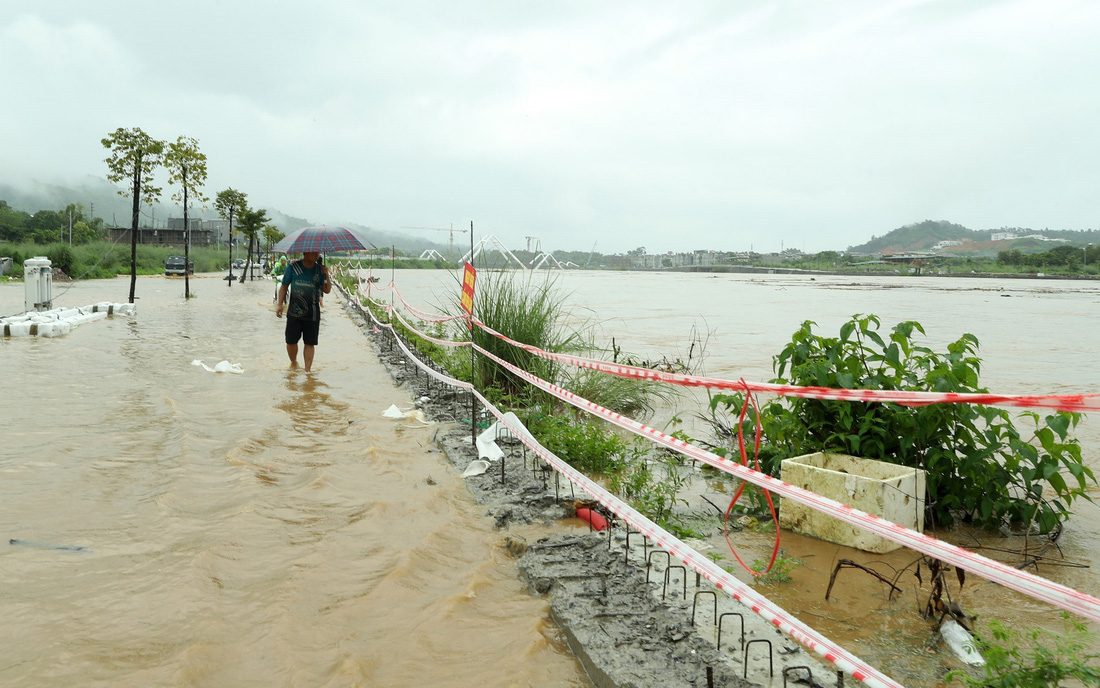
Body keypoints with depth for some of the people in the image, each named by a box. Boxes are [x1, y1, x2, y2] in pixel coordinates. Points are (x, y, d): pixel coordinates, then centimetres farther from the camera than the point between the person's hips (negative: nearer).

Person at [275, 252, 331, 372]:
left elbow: (327, 290, 2)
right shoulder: (293, 267, -1)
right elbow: (284, 286, 4)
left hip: (312, 314, 1)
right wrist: (279, 304, -2)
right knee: (291, 341, 5)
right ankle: (293, 362, 30)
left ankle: (307, 370, 6)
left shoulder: (319, 269, 3)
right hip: (294, 312, -1)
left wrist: (326, 275, -12)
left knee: (309, 343, 0)